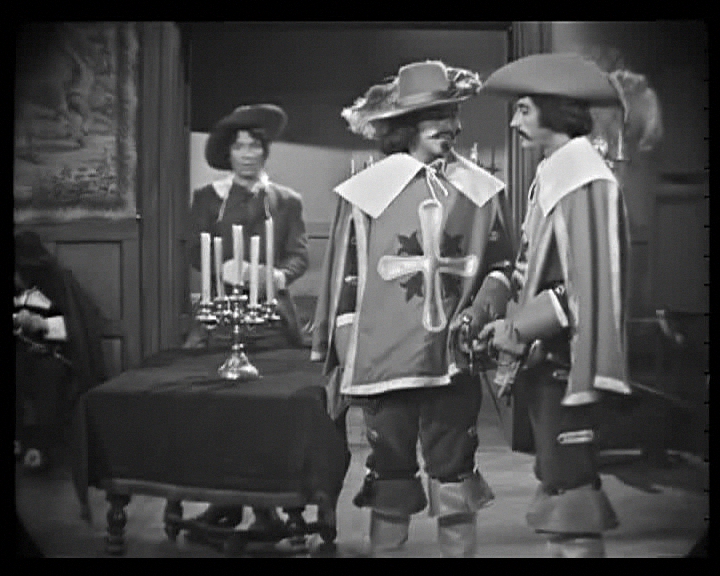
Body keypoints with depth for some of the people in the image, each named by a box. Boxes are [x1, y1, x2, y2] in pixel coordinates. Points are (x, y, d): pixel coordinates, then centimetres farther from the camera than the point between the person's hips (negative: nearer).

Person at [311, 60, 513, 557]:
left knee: (456, 472, 8)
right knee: (391, 471, 9)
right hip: (385, 362, -1)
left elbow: (500, 271, 12)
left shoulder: (481, 191, 5)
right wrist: (337, 360, 4)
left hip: (455, 360, 2)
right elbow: (343, 281, 2)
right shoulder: (365, 194, -1)